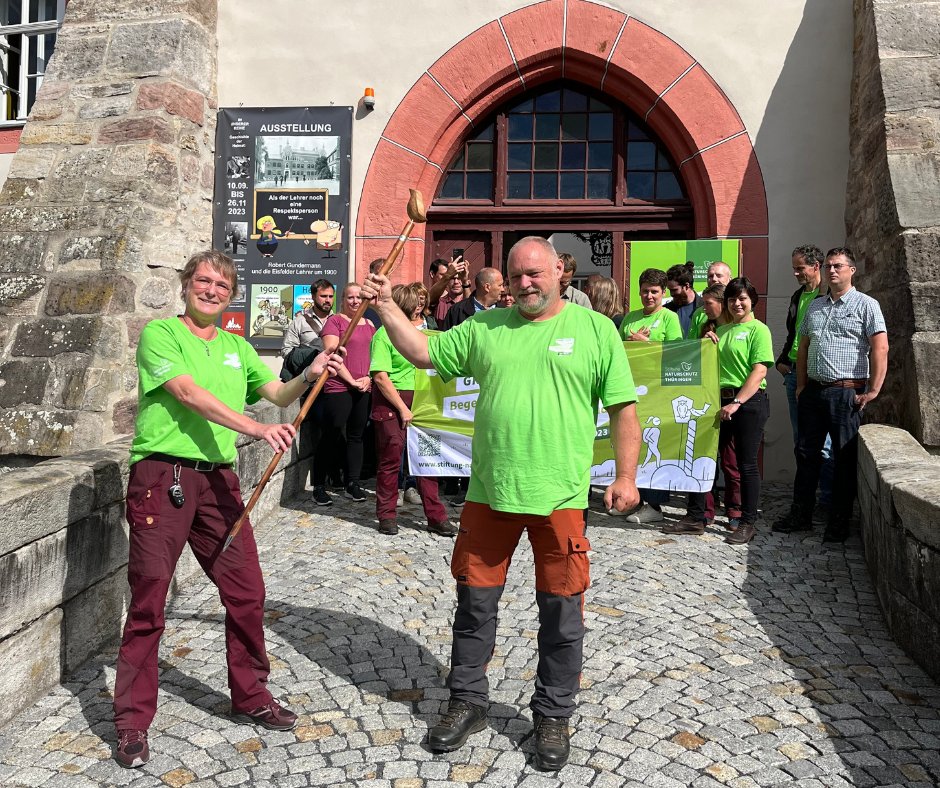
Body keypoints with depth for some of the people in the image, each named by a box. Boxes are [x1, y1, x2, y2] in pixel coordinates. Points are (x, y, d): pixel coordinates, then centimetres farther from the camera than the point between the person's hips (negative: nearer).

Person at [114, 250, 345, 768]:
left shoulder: (236, 348, 18)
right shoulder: (160, 333, -1)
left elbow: (279, 394, 13)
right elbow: (189, 393, -15)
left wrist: (309, 376, -8)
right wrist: (257, 428, -23)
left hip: (217, 478, 5)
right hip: (162, 474, -5)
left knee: (246, 593, 6)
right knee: (148, 600, 1)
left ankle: (250, 698, 26)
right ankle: (133, 722, 17)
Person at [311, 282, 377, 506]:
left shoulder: (369, 325, 17)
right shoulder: (334, 321, -1)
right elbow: (332, 354, -10)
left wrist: (368, 378, 0)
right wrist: (352, 381, -13)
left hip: (364, 389, 6)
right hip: (338, 388, -6)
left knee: (356, 436, 10)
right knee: (332, 436, -4)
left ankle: (353, 484, 17)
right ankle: (319, 486, 6)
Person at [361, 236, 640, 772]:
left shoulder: (595, 329, 2)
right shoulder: (485, 327, 10)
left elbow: (624, 407, 1)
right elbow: (422, 352, 13)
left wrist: (626, 476, -5)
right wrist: (387, 306, 5)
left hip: (560, 496, -2)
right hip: (489, 492, 3)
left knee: (561, 611, 9)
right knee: (475, 602, 12)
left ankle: (553, 714, 29)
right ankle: (468, 703, 32)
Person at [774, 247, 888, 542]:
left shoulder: (866, 305, -4)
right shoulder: (814, 306, 14)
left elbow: (880, 348, -11)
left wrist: (873, 391, -16)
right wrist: (801, 385, 12)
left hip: (847, 393, -6)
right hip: (813, 392, 6)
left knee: (845, 459, 3)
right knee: (806, 454, 10)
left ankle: (839, 524, 13)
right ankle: (800, 515, 22)